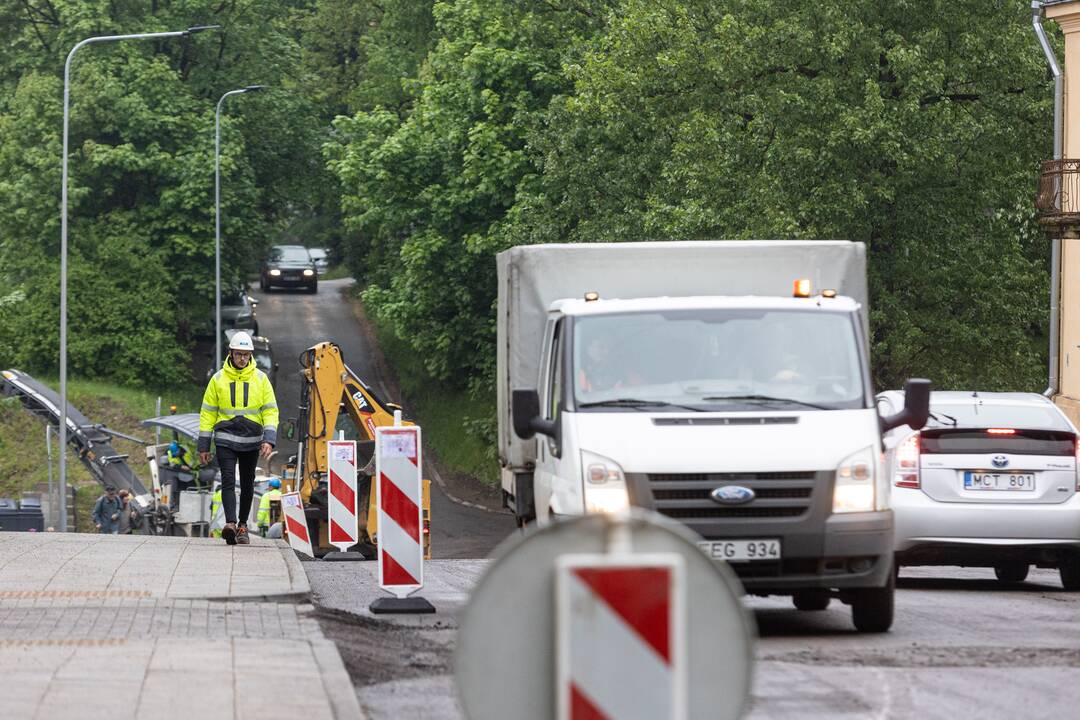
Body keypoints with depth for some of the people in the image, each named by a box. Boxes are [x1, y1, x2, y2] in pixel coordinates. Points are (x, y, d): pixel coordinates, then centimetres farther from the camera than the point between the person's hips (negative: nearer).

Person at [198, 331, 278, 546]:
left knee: (247, 484, 10)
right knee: (228, 480, -16)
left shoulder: (260, 379, 2)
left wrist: (269, 440, -12)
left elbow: (271, 411, 1)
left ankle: (242, 525, 23)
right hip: (225, 439, -1)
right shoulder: (218, 379, 1)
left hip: (251, 440, 1)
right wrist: (203, 446, 2)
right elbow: (208, 413, 5)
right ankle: (230, 523, -27)